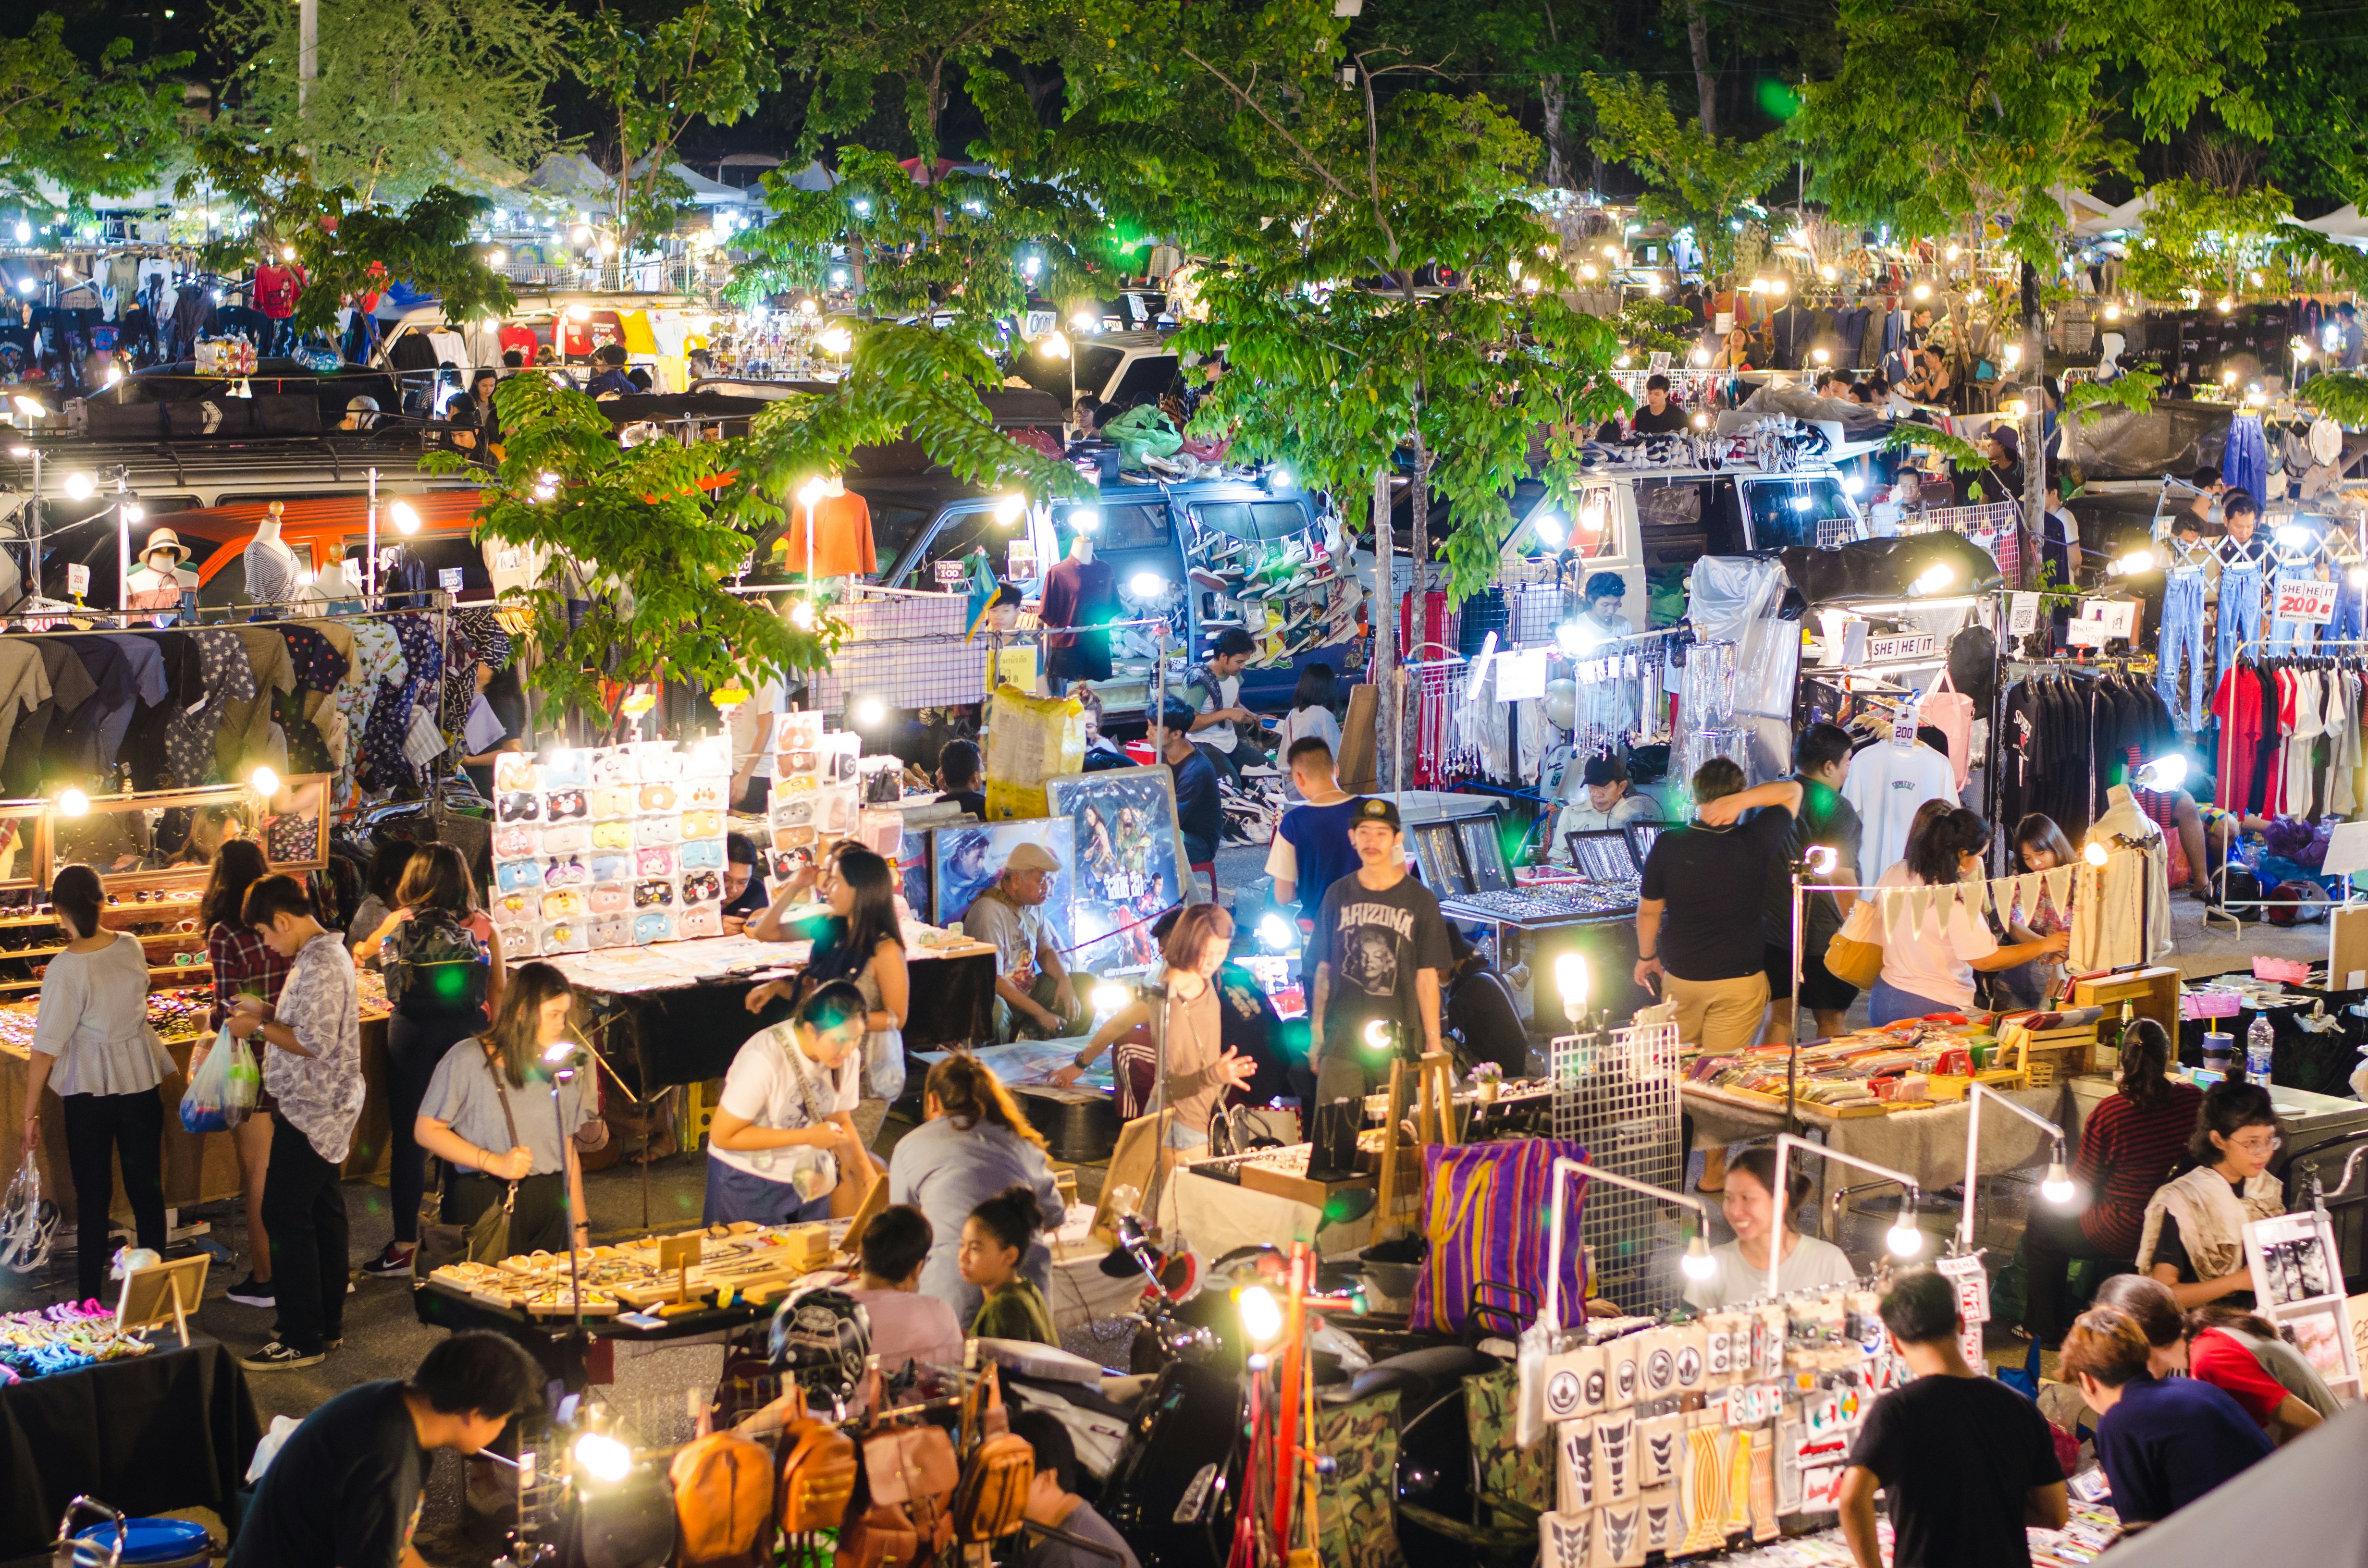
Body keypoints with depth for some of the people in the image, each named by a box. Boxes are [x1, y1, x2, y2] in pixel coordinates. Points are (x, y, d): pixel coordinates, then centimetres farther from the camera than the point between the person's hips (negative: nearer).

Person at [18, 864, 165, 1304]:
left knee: (93, 1197, 5)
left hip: (90, 1090, -4)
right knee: (147, 1189, 12)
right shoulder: (131, 947, -6)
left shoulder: (66, 969, -19)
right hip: (142, 1080, 4)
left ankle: (91, 1300, 10)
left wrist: (31, 1114, -8)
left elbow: (46, 1048, -16)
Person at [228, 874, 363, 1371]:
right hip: (324, 1107, 11)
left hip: (311, 1111, -11)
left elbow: (314, 1043, -25)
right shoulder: (323, 954, 12)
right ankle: (327, 1323, 24)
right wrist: (267, 1012, 11)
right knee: (322, 1209, 16)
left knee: (286, 1215, -8)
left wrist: (260, 1028, -14)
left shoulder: (321, 966, -21)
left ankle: (302, 1340, -5)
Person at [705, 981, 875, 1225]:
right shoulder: (764, 1060, -28)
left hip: (810, 1182, 5)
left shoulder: (849, 1056, -9)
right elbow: (722, 1136, -23)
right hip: (748, 1183, -5)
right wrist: (807, 1136, -25)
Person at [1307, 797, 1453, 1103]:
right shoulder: (1338, 895, 10)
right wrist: (1316, 1033, 9)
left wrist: (1434, 1043, -2)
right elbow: (1324, 969, 13)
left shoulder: (1419, 900, 4)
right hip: (1342, 1039, 1)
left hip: (1399, 1040, -1)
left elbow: (1427, 977, 2)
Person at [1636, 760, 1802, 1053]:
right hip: (1740, 979, -1)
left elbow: (1648, 910, 2)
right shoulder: (1755, 842, -13)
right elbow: (1793, 790, 1)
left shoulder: (1667, 846, -11)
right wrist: (1741, 801, -15)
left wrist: (1646, 957, 19)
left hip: (1681, 975, 1)